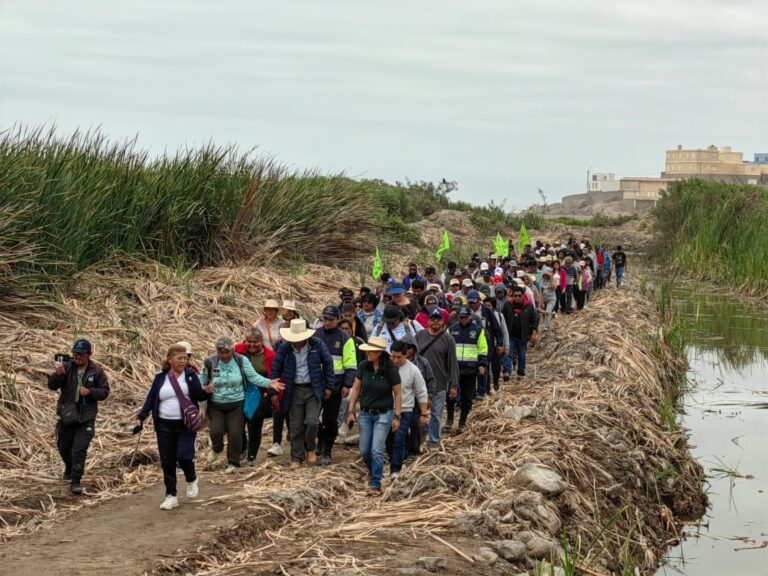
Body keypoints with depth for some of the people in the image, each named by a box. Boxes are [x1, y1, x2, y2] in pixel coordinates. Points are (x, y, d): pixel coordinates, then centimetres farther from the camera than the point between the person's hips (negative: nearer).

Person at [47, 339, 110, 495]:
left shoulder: (97, 371, -3)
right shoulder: (66, 367, -3)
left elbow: (104, 392, -1)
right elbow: (51, 385, -9)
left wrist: (90, 391, -19)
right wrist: (58, 374, -30)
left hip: (86, 418, -3)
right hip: (66, 415, 3)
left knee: (79, 450, -10)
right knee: (63, 447, 19)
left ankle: (75, 482, -4)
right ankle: (69, 469, 48)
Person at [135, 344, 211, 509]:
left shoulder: (191, 375, 1)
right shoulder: (160, 377, 4)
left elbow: (199, 396, -1)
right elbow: (150, 399, 6)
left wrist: (206, 391, -23)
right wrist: (141, 417, -3)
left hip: (186, 425, -2)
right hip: (165, 426, 2)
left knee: (184, 456, -13)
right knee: (167, 462, 3)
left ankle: (191, 480, 19)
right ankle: (171, 496, 14)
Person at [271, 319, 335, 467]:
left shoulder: (317, 344, -6)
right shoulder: (284, 348, -4)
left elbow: (328, 363, 4)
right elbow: (276, 369, 5)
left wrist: (329, 386, 4)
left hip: (314, 389, -1)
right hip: (294, 391, 1)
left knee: (312, 421, -12)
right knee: (295, 426, 4)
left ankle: (310, 449, 15)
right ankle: (296, 458, 16)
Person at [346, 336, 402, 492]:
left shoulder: (390, 370, -14)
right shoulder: (363, 367, -5)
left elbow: (397, 394, -5)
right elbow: (356, 389, 4)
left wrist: (397, 416, -6)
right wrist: (351, 411, 3)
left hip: (383, 414, -4)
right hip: (365, 414, 4)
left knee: (377, 450, -10)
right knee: (364, 451, 9)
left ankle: (376, 483, 1)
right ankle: (372, 470, 39)